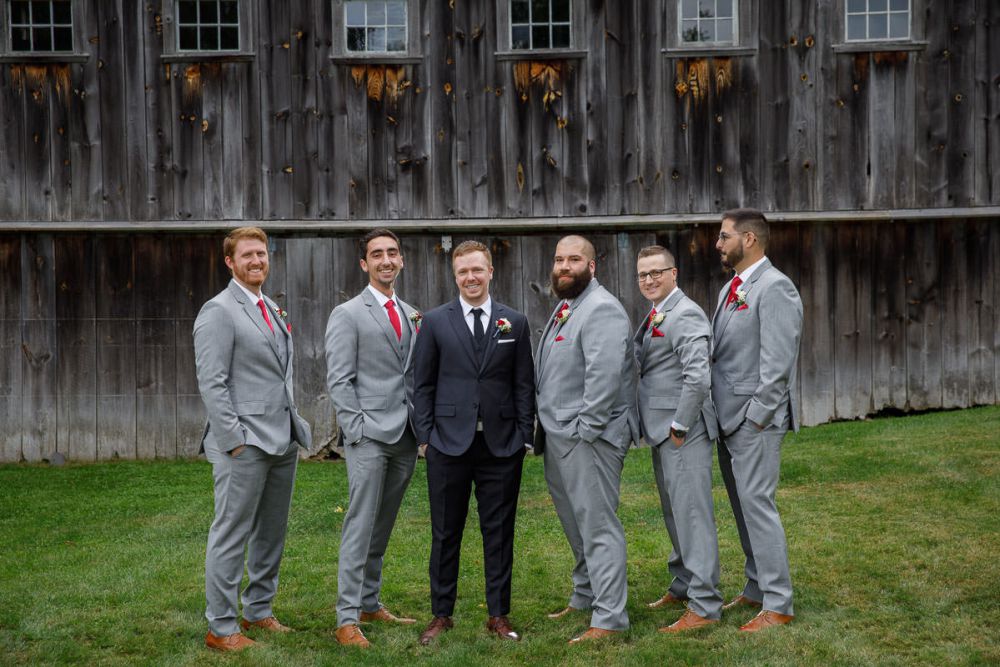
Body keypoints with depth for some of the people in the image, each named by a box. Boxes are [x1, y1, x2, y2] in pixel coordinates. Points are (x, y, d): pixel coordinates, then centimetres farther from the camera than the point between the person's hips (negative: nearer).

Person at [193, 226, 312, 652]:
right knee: (231, 536, -1)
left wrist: (293, 428, 15)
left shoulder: (272, 310, 16)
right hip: (244, 444, -8)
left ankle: (259, 611, 28)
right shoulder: (219, 311, -9)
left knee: (272, 533, 15)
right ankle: (221, 627, 7)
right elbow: (211, 383, -14)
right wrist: (235, 439, -18)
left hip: (282, 441, 8)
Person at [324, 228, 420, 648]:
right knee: (361, 525, -6)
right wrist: (358, 429, -13)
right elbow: (339, 381, -7)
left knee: (382, 527, 12)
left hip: (405, 438, 6)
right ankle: (347, 618, -1)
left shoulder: (412, 315, 15)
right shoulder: (348, 315, -2)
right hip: (368, 437, -6)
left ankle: (370, 604, 23)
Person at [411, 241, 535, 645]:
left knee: (499, 533, 7)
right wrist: (425, 435, -2)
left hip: (501, 445, 1)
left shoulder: (515, 323, 6)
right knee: (445, 533, 7)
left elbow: (524, 385, 7)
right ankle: (441, 614, 19)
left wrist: (524, 436, 2)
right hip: (449, 444, -1)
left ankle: (498, 616, 18)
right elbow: (422, 384, 4)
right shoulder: (435, 322, 3)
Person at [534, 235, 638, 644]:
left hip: (587, 437, -10)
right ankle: (585, 597, 35)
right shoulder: (565, 307, 17)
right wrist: (547, 429, 16)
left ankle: (609, 618, 0)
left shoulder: (601, 309, -15)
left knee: (597, 526, -6)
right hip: (558, 436, 10)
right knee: (576, 523, 20)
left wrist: (586, 429, -22)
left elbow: (604, 375, -24)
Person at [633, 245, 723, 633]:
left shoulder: (685, 316, -16)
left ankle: (705, 605, 0)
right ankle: (683, 585, 35)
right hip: (662, 433, 10)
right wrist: (664, 428, 15)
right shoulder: (655, 316, 16)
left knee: (692, 514, -6)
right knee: (675, 513, 20)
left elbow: (698, 378, -26)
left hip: (682, 434, -10)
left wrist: (680, 426, -19)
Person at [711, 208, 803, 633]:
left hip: (755, 420, -9)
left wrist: (756, 417, -18)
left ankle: (777, 604, 0)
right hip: (727, 418, 9)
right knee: (741, 505, 14)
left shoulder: (774, 288, -13)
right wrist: (721, 413, 11)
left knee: (757, 503, -8)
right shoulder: (730, 288, 16)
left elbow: (778, 363, -19)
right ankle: (755, 589, 26)